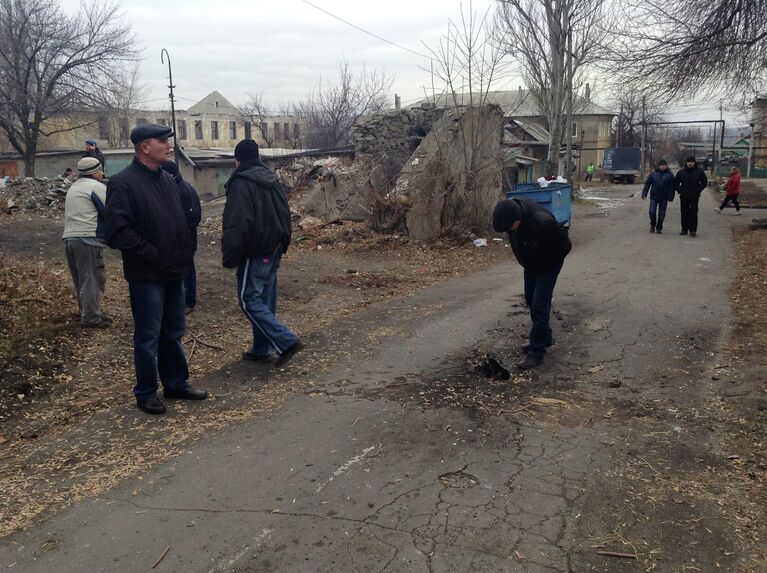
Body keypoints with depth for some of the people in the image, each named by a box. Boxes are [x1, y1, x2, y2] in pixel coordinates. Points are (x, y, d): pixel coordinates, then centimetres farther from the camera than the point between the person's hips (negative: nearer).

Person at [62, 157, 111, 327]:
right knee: (93, 280, -5)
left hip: (69, 237, 9)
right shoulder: (97, 187, -6)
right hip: (88, 238, -9)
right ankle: (91, 318, -3)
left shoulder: (73, 188, 22)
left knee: (80, 280, 14)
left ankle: (88, 313, 23)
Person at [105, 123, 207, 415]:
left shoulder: (166, 180, 12)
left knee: (173, 334, 17)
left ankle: (177, 383, 31)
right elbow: (117, 232, -20)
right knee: (148, 337, 3)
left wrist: (184, 255, 9)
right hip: (146, 276, -7)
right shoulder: (123, 183, -13)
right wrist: (152, 255, -19)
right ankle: (146, 393, 18)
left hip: (174, 272, 8)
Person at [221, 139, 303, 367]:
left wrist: (229, 256, -15)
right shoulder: (272, 180, 11)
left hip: (254, 254, -8)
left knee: (249, 300, -3)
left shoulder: (240, 184, -16)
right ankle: (261, 350, 20)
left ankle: (286, 341, -11)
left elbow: (236, 225, -21)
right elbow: (285, 216, 16)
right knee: (265, 301, 13)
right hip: (273, 251, 9)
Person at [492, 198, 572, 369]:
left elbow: (565, 245, -25)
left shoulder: (542, 222, -41)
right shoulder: (511, 210, -20)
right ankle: (545, 338, 35)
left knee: (539, 306, -8)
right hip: (531, 263, 7)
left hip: (548, 265, -7)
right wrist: (528, 263, 5)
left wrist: (542, 263, -15)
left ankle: (536, 352, 1)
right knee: (530, 300, 17)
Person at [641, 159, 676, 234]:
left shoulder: (670, 175, 0)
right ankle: (652, 225, 18)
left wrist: (670, 198, -7)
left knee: (662, 214, 4)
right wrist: (644, 194, -6)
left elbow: (672, 187, -1)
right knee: (652, 212, -5)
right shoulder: (653, 174, 1)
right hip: (654, 197, 0)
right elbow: (647, 184, 3)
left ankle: (659, 228, 17)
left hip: (664, 198, 0)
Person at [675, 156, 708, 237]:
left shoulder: (699, 171, 1)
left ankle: (693, 230, -2)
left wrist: (698, 190, -4)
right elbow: (676, 182, 14)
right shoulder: (681, 172, 5)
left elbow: (705, 182, 6)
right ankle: (684, 229, 14)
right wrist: (679, 190, 2)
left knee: (693, 213, -5)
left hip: (694, 197, -2)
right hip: (684, 197, 2)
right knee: (684, 213, 5)